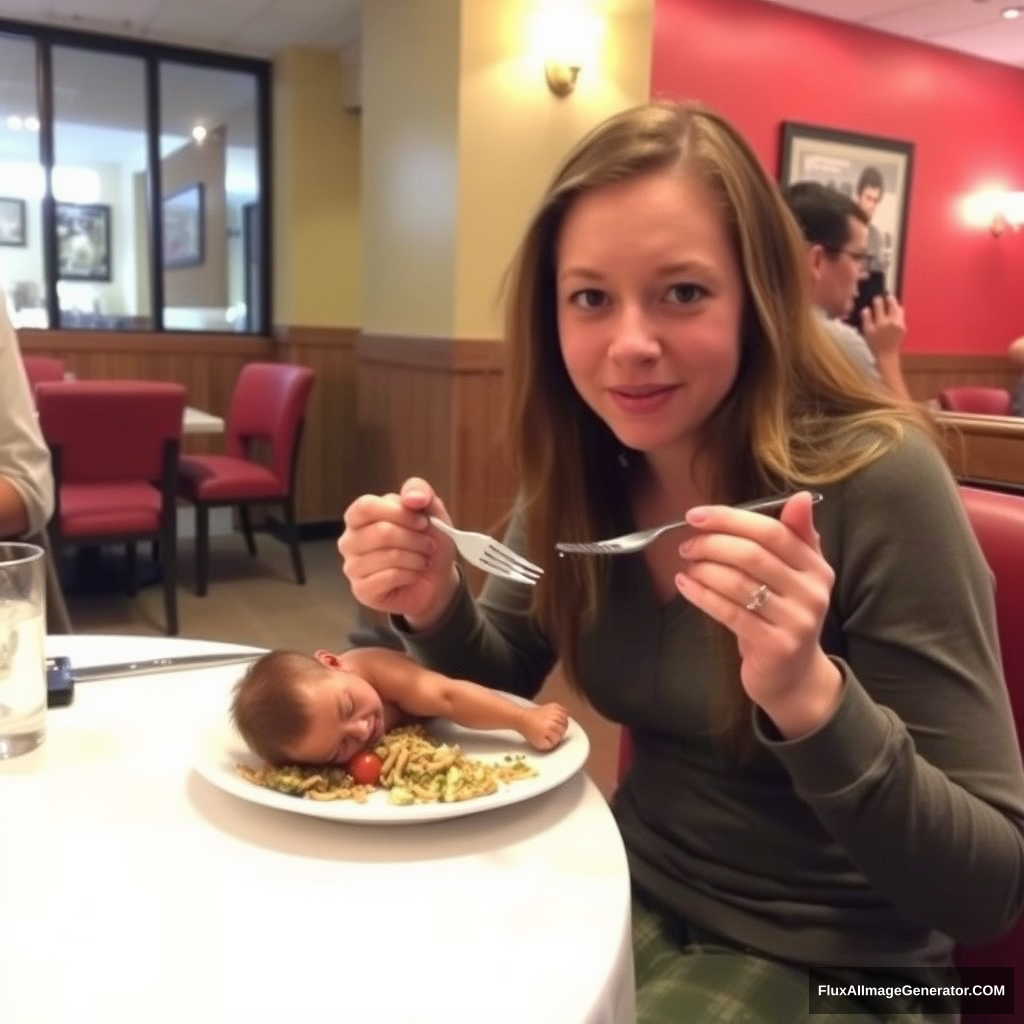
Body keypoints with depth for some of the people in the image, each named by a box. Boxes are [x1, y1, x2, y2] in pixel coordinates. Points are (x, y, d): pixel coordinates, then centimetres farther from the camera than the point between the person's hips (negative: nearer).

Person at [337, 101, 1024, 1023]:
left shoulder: (876, 482, -24)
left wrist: (809, 695, -37)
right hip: (635, 897, 5)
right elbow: (505, 684, 5)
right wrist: (437, 604, -16)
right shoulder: (581, 469, -9)